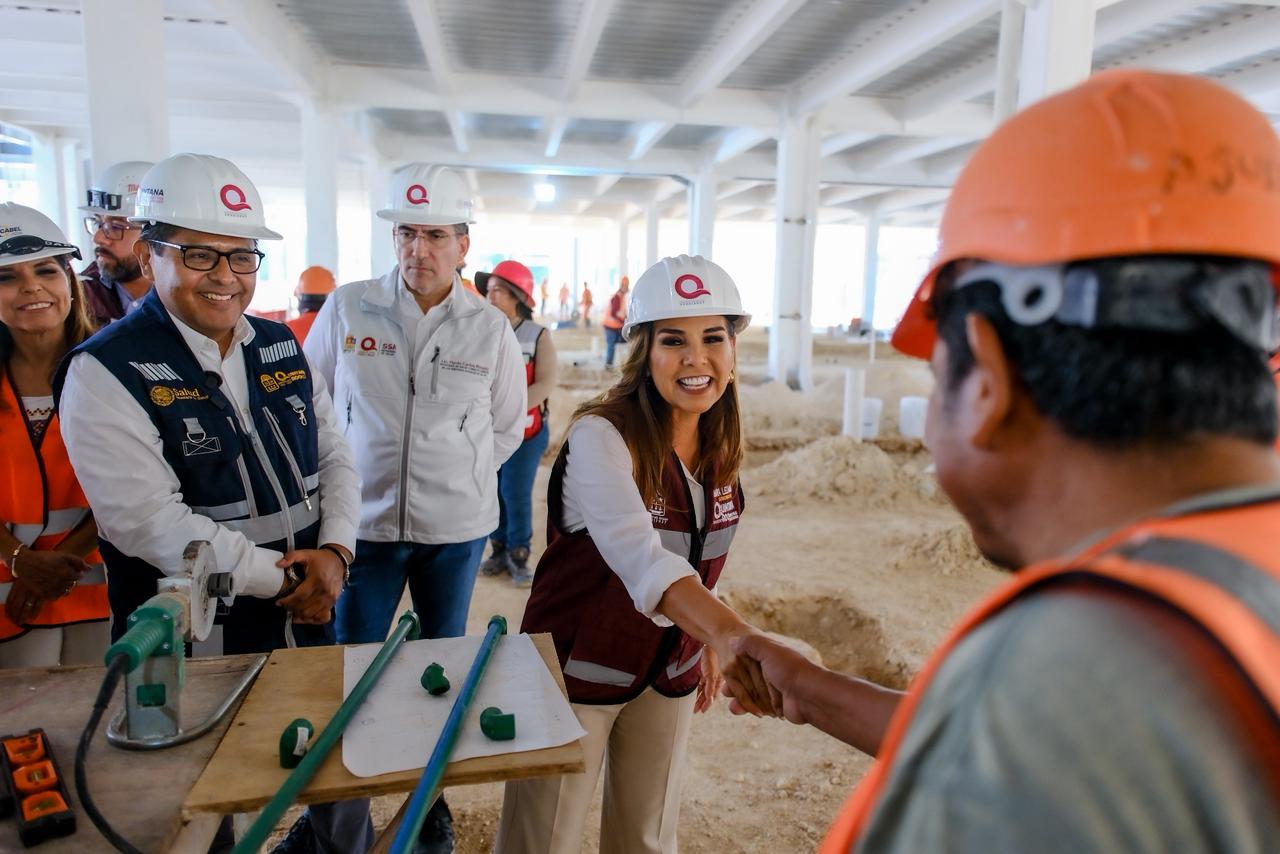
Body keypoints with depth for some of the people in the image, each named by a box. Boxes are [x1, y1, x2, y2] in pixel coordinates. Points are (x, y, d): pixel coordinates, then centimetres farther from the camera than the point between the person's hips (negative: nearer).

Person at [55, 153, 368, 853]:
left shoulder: (281, 348, 5)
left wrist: (333, 551, -10)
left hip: (308, 617, 5)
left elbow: (334, 458, 6)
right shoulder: (106, 373, -14)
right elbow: (151, 524, -21)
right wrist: (279, 577, -18)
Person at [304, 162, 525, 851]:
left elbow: (507, 426, 10)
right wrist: (345, 474, 6)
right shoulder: (347, 309, -4)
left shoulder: (491, 329, -3)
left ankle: (435, 797, 36)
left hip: (456, 528, 1)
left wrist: (457, 476, 4)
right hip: (365, 523, 0)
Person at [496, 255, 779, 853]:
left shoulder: (720, 444, -4)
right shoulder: (601, 436, -25)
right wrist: (727, 630, -55)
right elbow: (639, 554, -40)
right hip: (578, 668, -5)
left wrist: (711, 648, 10)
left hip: (670, 672, 6)